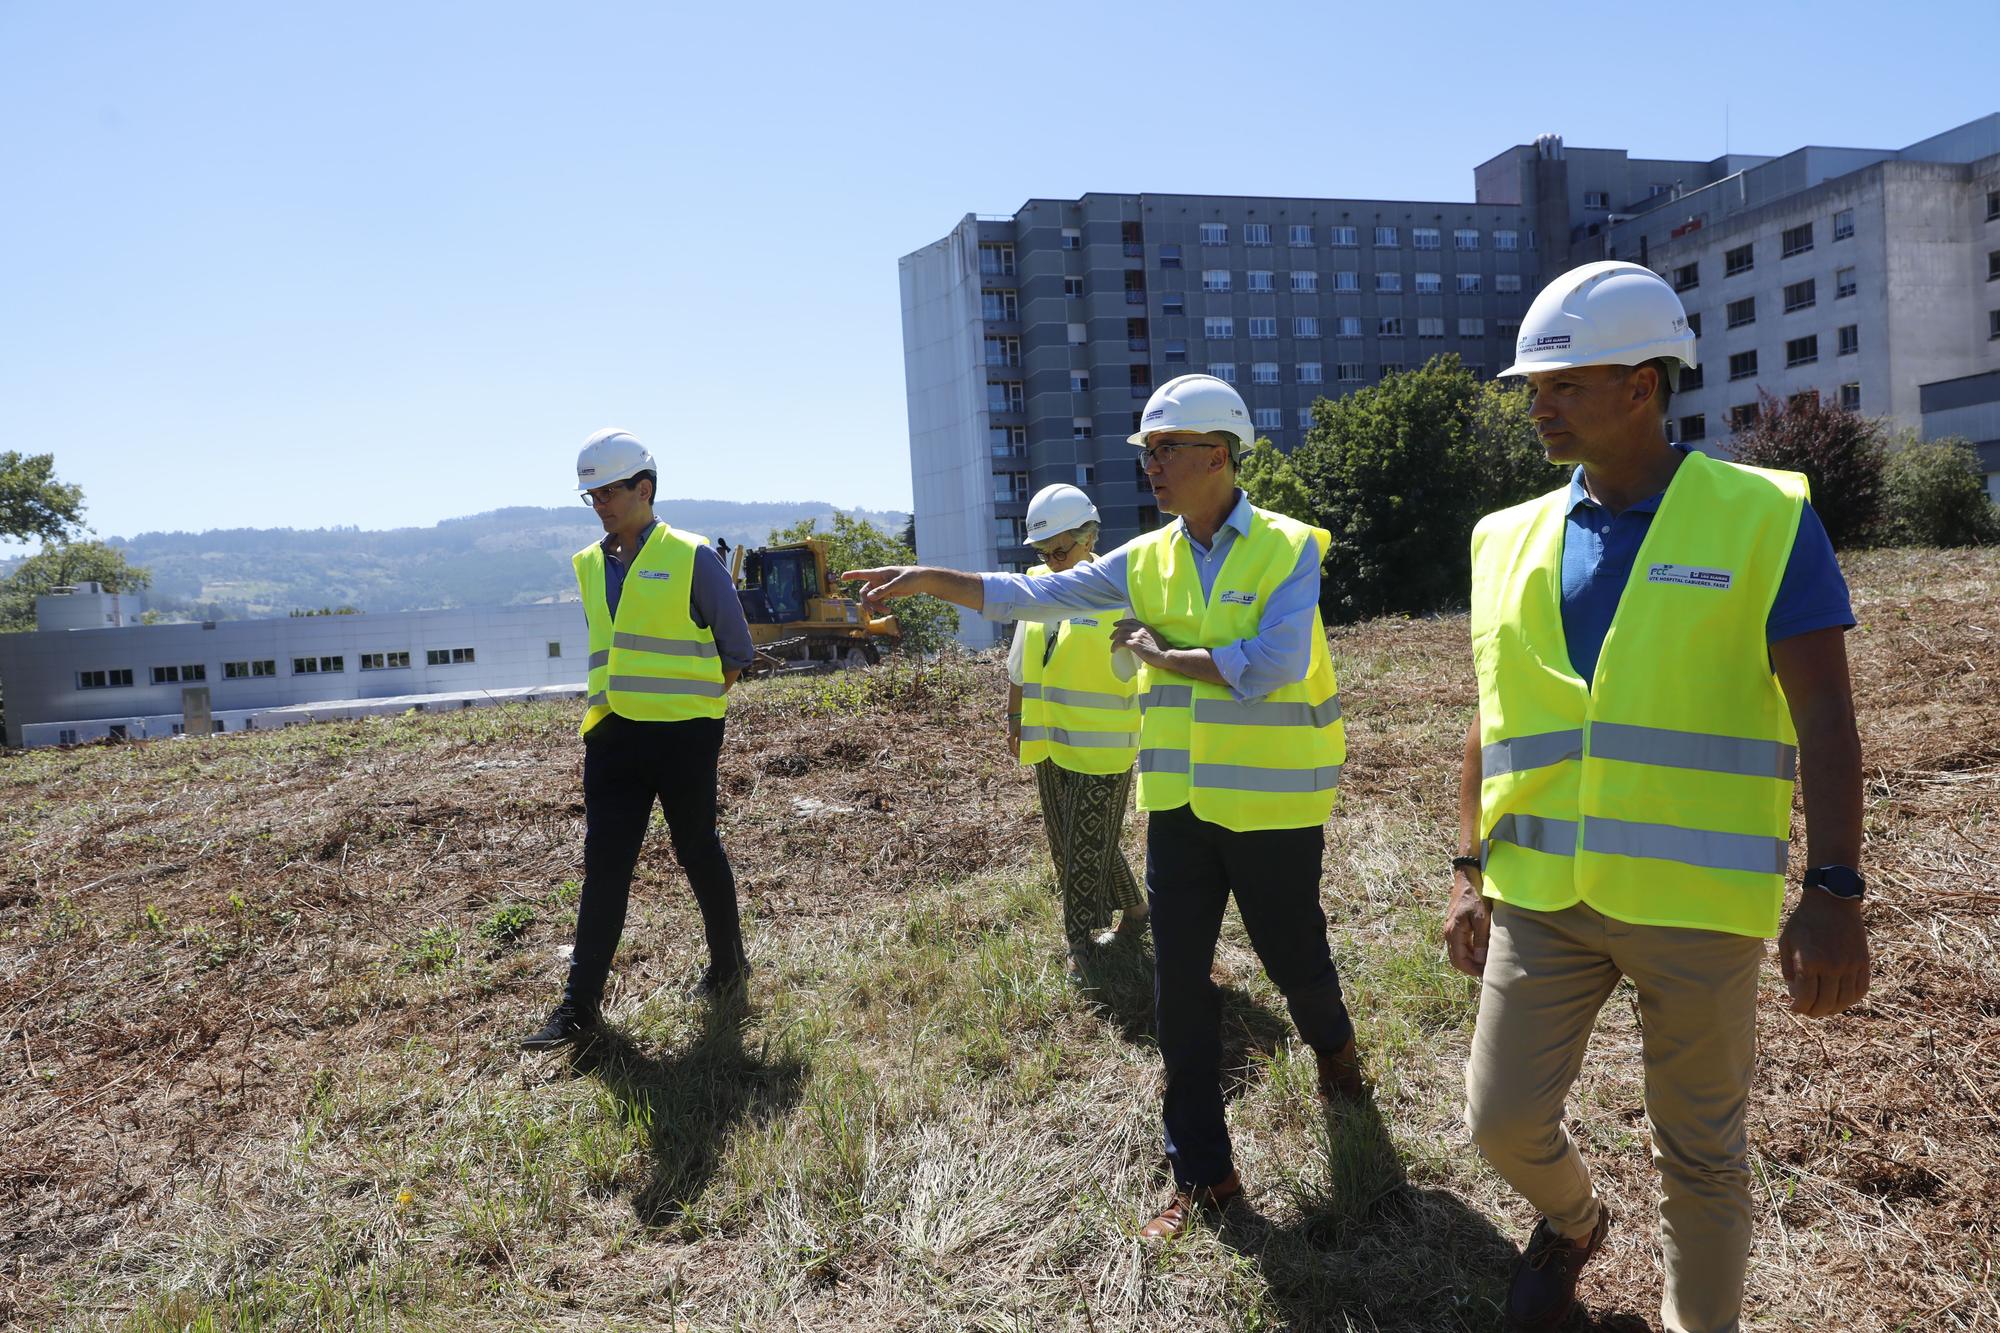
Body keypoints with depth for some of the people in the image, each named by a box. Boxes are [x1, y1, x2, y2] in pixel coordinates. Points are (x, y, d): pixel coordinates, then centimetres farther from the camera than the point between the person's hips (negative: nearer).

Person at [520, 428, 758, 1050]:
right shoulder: (588, 566, 12)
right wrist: (608, 705, 16)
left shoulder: (691, 557, -5)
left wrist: (694, 701, 2)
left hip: (684, 732, -5)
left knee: (697, 848, 8)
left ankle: (727, 963, 29)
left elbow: (736, 648, 0)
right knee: (604, 860, 2)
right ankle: (581, 1004, 6)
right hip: (613, 733, 5)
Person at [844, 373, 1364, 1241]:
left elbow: (1270, 666, -23)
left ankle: (1334, 1047, 51)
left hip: (1271, 803, -4)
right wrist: (933, 579, -10)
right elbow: (1035, 596, -1)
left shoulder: (1288, 550, -10)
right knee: (1180, 983, 6)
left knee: (1292, 957, 14)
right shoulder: (1147, 559, 5)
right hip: (1179, 802, 5)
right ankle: (1201, 1171, 20)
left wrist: (1162, 654, -14)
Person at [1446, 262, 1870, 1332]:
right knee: (1503, 1120, 7)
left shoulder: (1763, 519, -4)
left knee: (1700, 1154, 12)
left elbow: (1823, 719, -7)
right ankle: (1572, 1220, 41)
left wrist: (1833, 892, -14)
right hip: (1541, 894, 3)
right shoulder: (1511, 540, 6)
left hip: (1696, 903, -3)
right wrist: (1469, 871, 7)